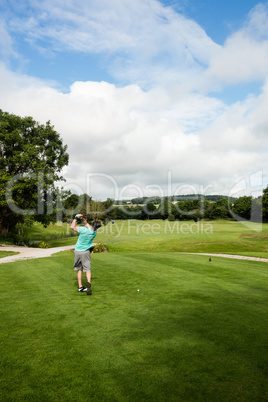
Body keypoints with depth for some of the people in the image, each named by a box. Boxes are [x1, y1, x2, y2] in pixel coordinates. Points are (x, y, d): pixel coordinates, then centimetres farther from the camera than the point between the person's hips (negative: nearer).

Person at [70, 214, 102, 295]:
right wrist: (84, 220, 7)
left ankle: (80, 287, 15)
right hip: (85, 252, 1)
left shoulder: (84, 230, -21)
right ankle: (88, 283, -25)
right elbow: (89, 226, 13)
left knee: (79, 269, 12)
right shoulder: (95, 232, -7)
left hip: (77, 251, 0)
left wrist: (76, 218, 0)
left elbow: (72, 227, -9)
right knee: (87, 269, 1)